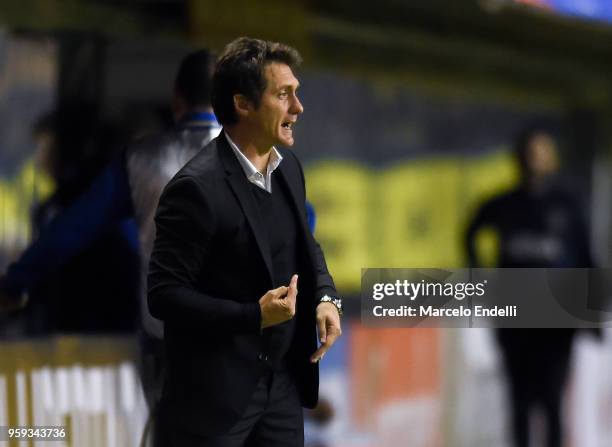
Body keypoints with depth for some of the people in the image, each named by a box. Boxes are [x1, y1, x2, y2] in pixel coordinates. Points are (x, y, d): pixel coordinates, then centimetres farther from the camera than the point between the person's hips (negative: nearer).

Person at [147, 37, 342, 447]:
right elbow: (164, 295, -19)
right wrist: (254, 316, -27)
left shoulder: (288, 166, 5)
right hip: (216, 395, -7)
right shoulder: (197, 188, -20)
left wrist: (325, 296, 2)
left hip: (284, 381, 7)